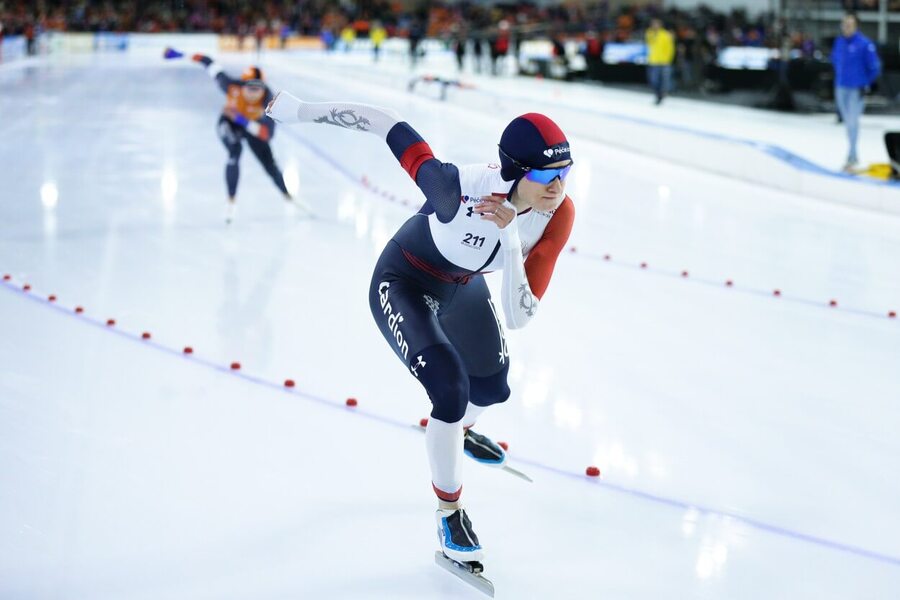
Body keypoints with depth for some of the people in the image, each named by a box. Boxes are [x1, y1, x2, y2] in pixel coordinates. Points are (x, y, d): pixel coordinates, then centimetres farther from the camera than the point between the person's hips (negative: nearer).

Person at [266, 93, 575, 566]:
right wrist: (299, 110, -21)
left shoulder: (558, 215, -27)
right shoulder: (460, 187, -41)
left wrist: (511, 236, -43)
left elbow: (518, 317, -29)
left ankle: (459, 429, 62)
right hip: (404, 286, -6)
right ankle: (449, 511, 7)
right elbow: (388, 125, -30)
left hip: (463, 287, 6)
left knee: (492, 388, 23)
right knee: (451, 391, -20)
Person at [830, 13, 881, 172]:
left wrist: (866, 84, -6)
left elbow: (875, 67, -9)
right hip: (841, 88, 6)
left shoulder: (864, 44, -14)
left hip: (856, 90, -6)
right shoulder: (838, 41, 4)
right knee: (847, 121, 13)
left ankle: (852, 157, -1)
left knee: (852, 122, -8)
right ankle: (853, 156, 24)